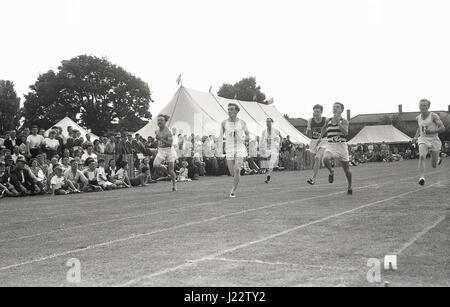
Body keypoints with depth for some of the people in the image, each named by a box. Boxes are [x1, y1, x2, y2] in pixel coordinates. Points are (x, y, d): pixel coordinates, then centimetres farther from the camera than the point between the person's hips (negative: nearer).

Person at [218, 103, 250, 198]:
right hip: (229, 150, 1)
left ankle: (233, 191, -7)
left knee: (237, 170, -17)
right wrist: (220, 149, -11)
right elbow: (220, 136, 2)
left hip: (240, 149, -1)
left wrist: (243, 139, -12)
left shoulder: (242, 123, 1)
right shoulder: (224, 123, 1)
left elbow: (248, 135, 11)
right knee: (232, 173, 3)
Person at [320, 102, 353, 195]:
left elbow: (345, 133, -20)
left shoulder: (344, 121, -3)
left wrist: (338, 122, -24)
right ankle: (331, 172, -1)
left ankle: (350, 186, 33)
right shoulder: (328, 120, 7)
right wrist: (320, 137, 24)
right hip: (330, 146, 2)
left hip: (341, 146, -2)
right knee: (325, 159, -32)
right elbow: (324, 128, 28)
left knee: (346, 169, 9)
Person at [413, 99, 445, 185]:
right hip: (423, 140, 3)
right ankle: (422, 177, -35)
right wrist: (416, 136, 15)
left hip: (434, 140, -3)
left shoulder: (434, 116, -8)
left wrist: (431, 131, -28)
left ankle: (438, 159, 44)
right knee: (422, 156, -29)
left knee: (434, 166, 7)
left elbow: (443, 128, -14)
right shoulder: (418, 118, 8)